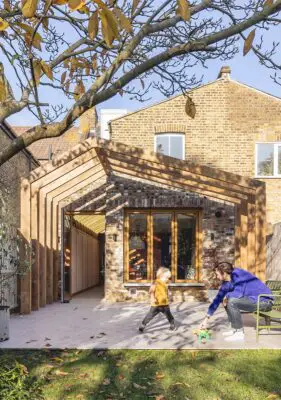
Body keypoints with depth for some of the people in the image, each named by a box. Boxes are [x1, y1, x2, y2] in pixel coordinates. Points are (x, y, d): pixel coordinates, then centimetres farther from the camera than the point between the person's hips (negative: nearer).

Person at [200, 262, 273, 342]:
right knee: (226, 300, 13)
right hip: (255, 299, 9)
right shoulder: (226, 282, 6)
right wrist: (207, 318, 12)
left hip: (264, 300, -9)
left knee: (231, 301, -25)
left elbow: (238, 294, -31)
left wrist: (226, 296, -10)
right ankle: (234, 329, 11)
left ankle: (239, 333, -13)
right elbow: (218, 298, 10)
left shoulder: (237, 274, -19)